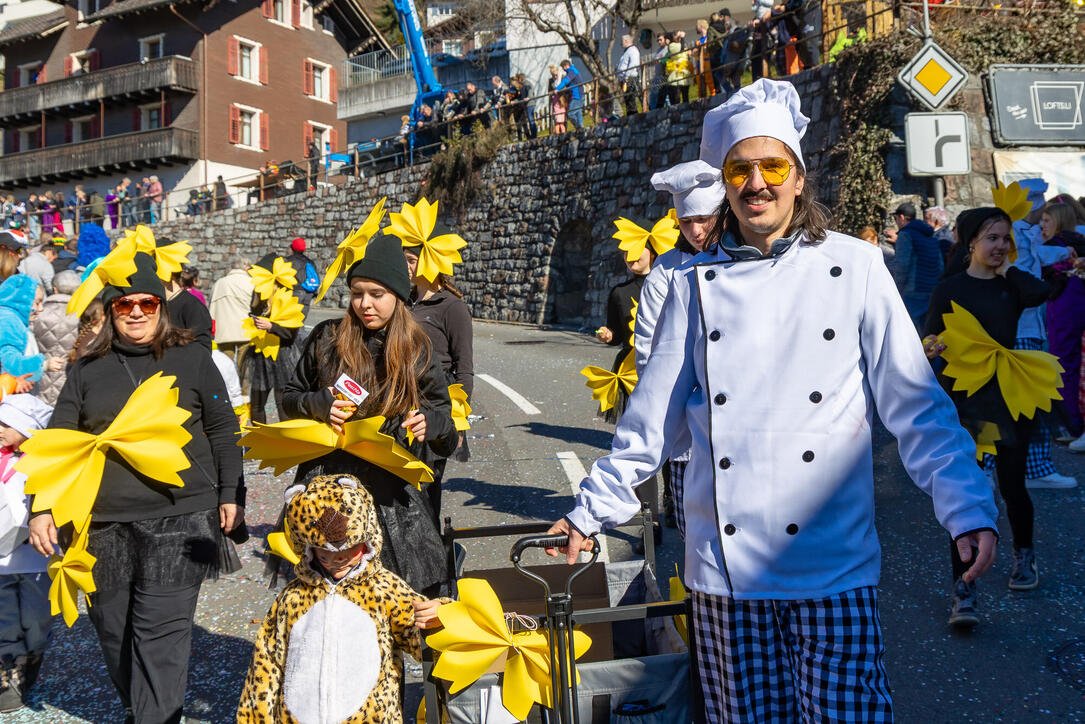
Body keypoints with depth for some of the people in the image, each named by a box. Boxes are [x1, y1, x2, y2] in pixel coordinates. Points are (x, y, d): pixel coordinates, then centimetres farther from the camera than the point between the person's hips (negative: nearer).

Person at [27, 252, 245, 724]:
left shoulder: (192, 359, 5)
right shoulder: (87, 371, 11)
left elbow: (222, 430, 7)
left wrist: (230, 494, 3)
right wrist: (42, 508, 0)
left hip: (179, 519, -3)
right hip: (104, 524, 4)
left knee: (162, 631, -8)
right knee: (112, 628, 13)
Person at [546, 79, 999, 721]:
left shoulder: (854, 266, 1)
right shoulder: (697, 283, 6)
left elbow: (917, 404, 0)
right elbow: (652, 418, 10)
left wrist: (970, 510, -9)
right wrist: (594, 510, 10)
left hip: (835, 570, -2)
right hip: (725, 568, 2)